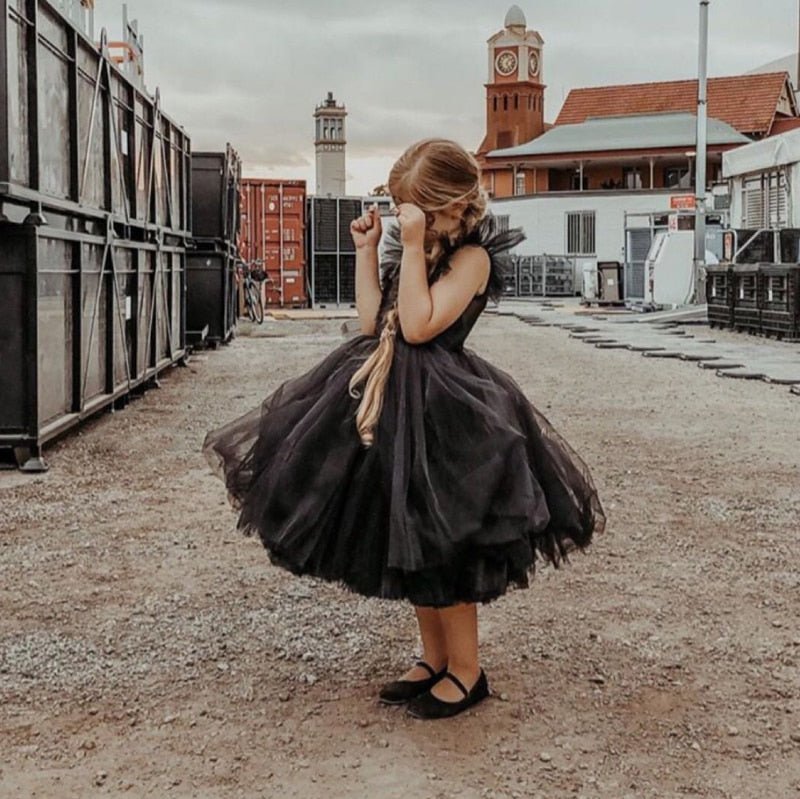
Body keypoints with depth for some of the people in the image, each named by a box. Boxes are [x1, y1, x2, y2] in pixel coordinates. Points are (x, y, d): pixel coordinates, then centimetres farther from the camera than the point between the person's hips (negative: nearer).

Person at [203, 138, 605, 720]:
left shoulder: (471, 257, -12)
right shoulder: (412, 252, 12)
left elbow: (418, 325, -22)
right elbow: (372, 320, 8)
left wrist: (414, 247, -21)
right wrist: (368, 250, 6)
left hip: (438, 409, -9)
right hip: (390, 400, 9)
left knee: (437, 545, 0)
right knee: (408, 544, 15)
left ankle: (466, 672, 17)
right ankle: (434, 659, 30)